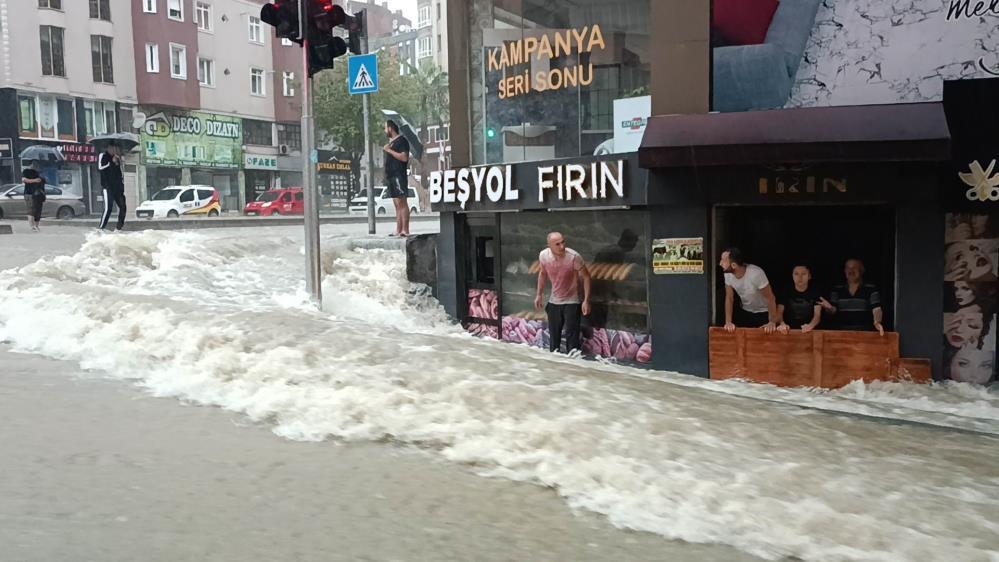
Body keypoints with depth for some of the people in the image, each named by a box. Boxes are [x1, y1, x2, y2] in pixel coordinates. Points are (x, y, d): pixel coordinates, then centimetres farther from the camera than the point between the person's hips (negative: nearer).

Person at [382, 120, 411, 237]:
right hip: (391, 176, 9)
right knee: (397, 205, 7)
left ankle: (405, 230, -14)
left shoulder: (401, 140, -6)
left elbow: (404, 157, -18)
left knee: (401, 203, -12)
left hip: (399, 176, -9)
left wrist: (389, 150, -14)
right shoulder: (391, 142, 21)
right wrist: (386, 177, 18)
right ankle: (398, 230, 7)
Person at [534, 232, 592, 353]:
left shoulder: (574, 256, -27)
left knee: (572, 340, -4)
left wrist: (586, 300, -19)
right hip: (554, 302, 4)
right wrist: (539, 295, 10)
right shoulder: (543, 256, -15)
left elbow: (586, 277, -15)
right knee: (554, 337, 18)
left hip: (571, 302, -4)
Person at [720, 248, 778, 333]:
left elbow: (770, 298, -26)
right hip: (745, 312, 5)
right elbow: (729, 298, -6)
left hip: (764, 313, -5)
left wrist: (772, 322, -23)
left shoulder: (756, 274, -35)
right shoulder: (728, 274, -18)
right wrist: (728, 322, -14)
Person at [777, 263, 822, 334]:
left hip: (809, 332, 0)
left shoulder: (815, 293, 4)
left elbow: (817, 315, -6)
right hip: (790, 331, 0)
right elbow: (779, 312, -3)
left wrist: (811, 325, -28)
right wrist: (782, 324, -26)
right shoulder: (786, 293, 7)